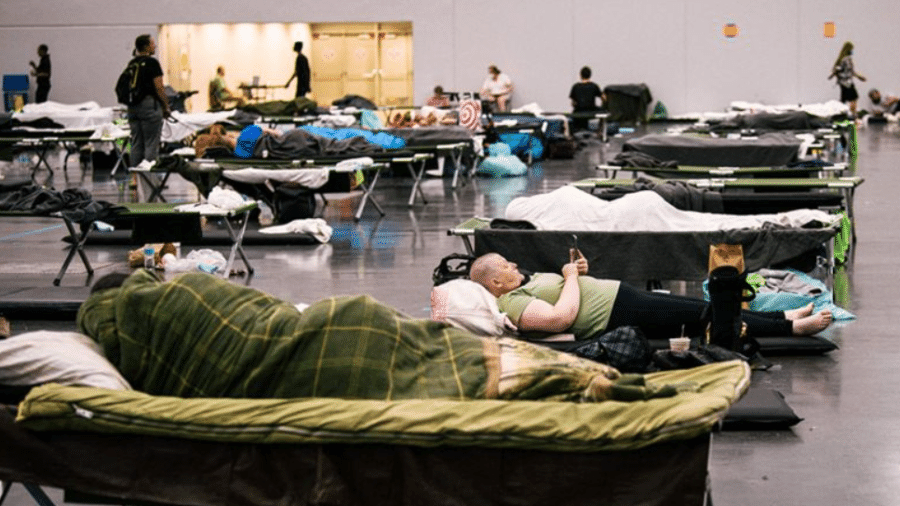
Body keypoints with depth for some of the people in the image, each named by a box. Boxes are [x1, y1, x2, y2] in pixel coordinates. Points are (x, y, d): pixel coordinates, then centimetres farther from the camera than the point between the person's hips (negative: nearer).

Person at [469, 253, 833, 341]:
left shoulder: (525, 284, 16)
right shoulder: (511, 303, -14)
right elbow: (561, 317, -28)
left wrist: (577, 270, 5)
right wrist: (571, 277, -13)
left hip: (624, 295, 10)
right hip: (619, 316, -10)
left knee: (703, 308, 8)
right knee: (705, 316, -7)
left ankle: (785, 317, 13)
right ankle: (791, 327, 0)